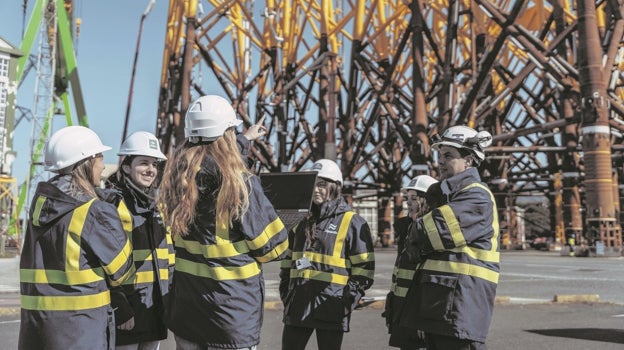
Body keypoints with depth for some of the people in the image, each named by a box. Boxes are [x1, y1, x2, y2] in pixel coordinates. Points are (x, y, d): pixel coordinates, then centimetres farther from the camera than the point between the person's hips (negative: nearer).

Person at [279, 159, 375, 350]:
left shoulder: (352, 222, -4)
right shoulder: (302, 221, 14)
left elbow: (364, 268, -7)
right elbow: (288, 261, 19)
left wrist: (346, 302, -12)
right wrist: (286, 295, 11)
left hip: (330, 311, -5)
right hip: (298, 307, 6)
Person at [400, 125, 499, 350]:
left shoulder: (476, 197, -10)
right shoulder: (447, 196, 21)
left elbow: (438, 231, -21)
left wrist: (418, 234, 0)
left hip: (460, 303, -10)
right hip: (437, 301, 10)